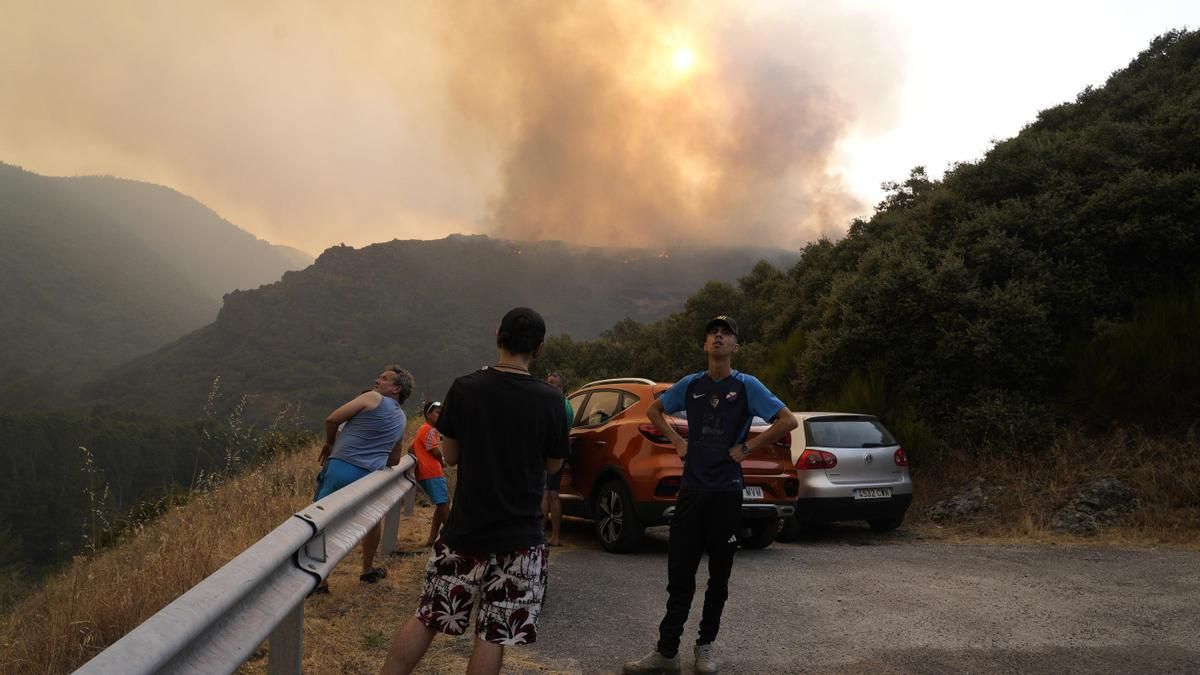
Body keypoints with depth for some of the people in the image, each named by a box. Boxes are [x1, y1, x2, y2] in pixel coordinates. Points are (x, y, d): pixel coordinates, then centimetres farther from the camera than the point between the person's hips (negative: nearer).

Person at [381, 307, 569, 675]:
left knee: (426, 616, 15)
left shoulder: (464, 388, -6)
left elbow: (450, 456, 3)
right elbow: (553, 465, 3)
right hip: (518, 535, -2)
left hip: (464, 527, 2)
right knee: (494, 632, 5)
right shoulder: (549, 400, -9)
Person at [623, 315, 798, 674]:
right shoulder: (691, 385, 6)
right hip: (691, 489, 2)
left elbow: (788, 420, -10)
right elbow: (654, 410, 21)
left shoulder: (746, 386, -3)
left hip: (726, 492, -2)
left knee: (719, 575, 7)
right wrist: (677, 441, 8)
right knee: (680, 574, 2)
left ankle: (705, 646, 20)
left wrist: (746, 448, -10)